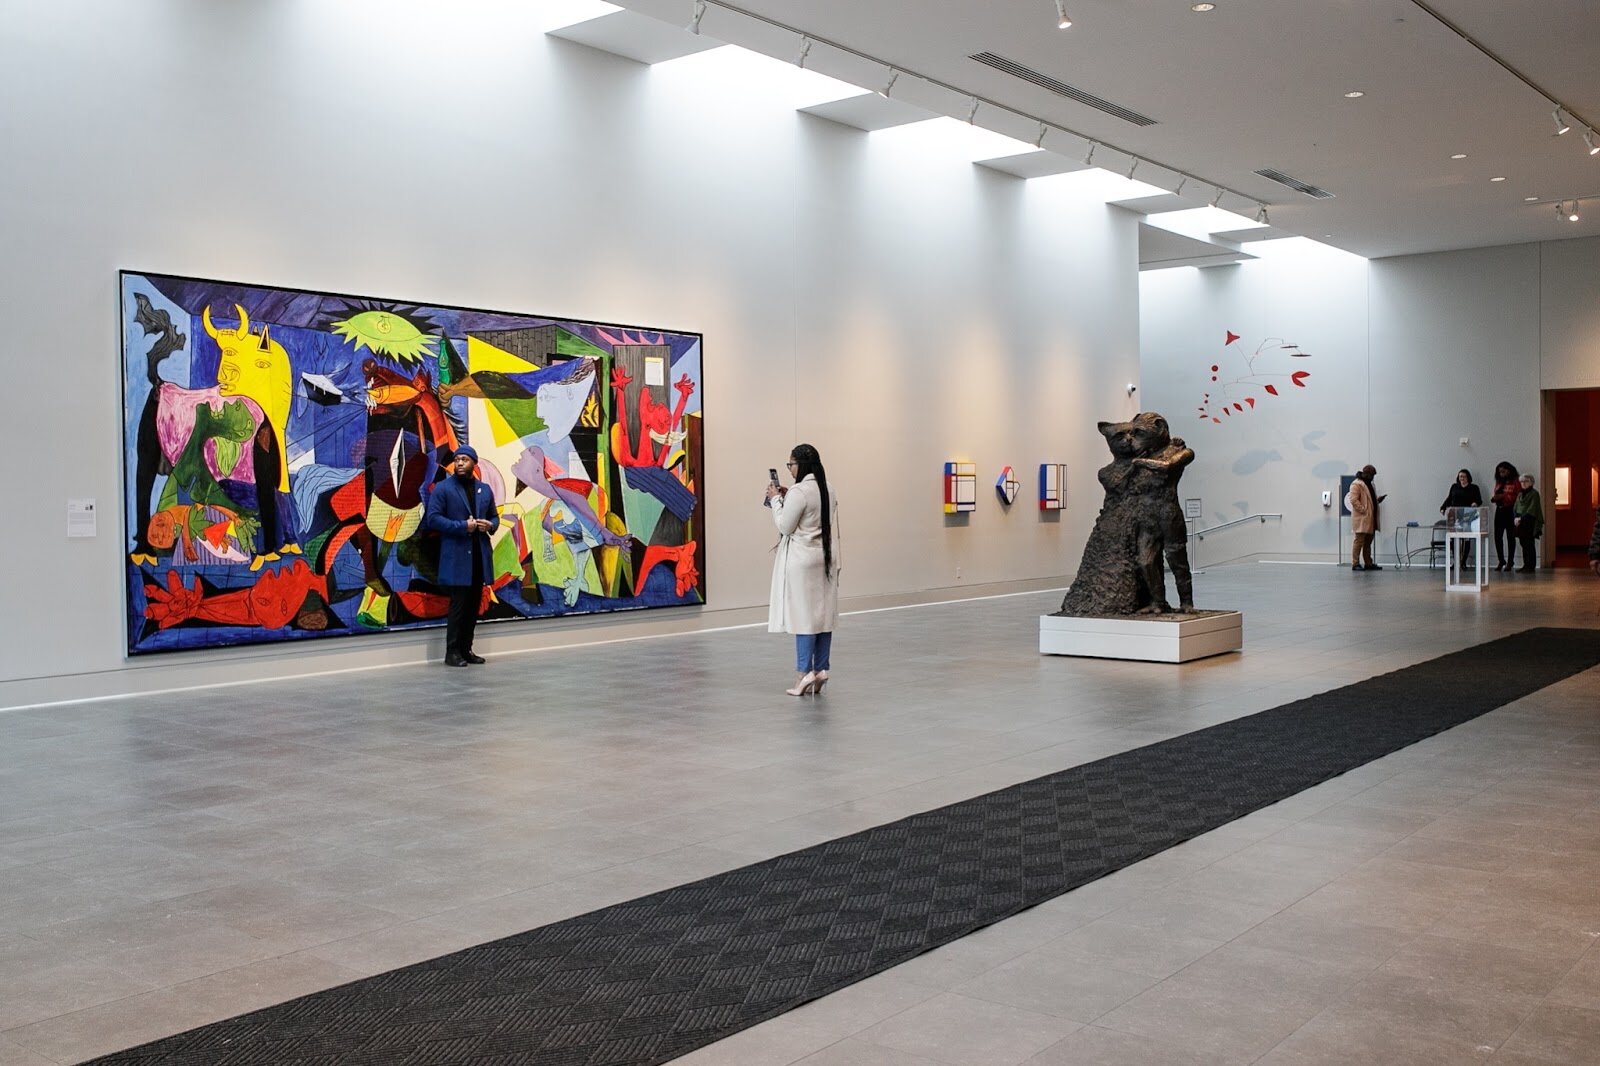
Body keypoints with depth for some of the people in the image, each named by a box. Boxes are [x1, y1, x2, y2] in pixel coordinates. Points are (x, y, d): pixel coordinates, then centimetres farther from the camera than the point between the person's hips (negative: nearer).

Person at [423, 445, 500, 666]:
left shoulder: (485, 490, 14)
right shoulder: (442, 488, -3)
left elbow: (494, 516, 21)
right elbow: (433, 518, -10)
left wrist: (490, 525, -3)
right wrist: (463, 526, -17)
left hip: (479, 554, 6)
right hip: (456, 556, -6)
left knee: (474, 604, 9)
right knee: (458, 604, -6)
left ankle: (466, 649, 19)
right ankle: (452, 652, 2)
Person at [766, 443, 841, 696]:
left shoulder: (799, 492, -17)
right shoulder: (828, 491, 10)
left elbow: (785, 526, -12)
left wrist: (776, 499, -1)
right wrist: (786, 497, 13)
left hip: (802, 559, -8)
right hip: (825, 558, 8)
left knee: (804, 614, -5)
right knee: (823, 613, 8)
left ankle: (805, 672, -4)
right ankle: (821, 670, 11)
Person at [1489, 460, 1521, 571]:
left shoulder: (1516, 482, -4)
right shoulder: (1499, 482, 14)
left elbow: (1518, 498, -12)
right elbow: (1494, 496, 19)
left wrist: (1504, 496, -19)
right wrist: (1493, 498, -4)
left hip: (1510, 511, -5)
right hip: (1499, 511, 5)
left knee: (1510, 537, 1)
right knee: (1497, 536, 2)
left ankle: (1510, 562, 7)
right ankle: (1501, 561, 13)